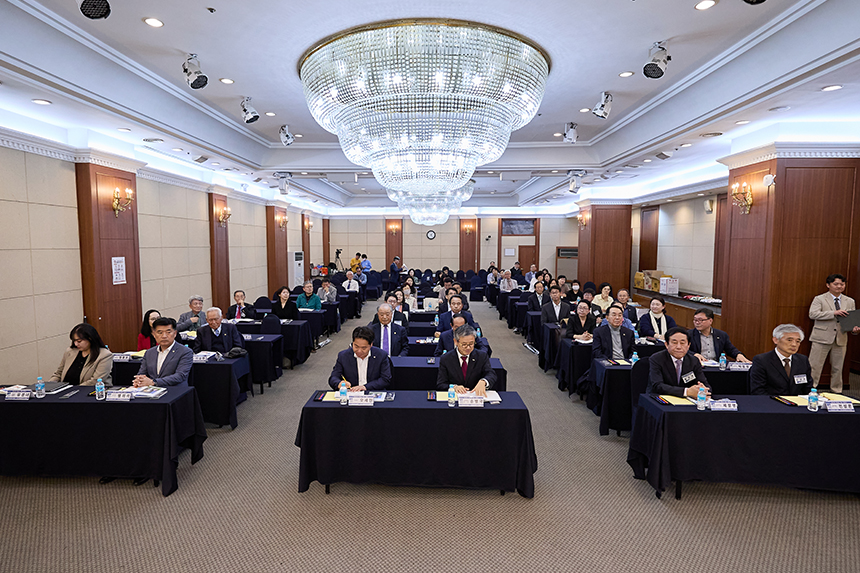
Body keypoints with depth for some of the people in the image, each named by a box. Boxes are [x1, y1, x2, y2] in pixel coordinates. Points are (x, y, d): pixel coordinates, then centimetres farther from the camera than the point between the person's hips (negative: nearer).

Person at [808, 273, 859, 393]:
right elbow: (812, 314, -16)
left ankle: (836, 392, 28)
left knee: (837, 368, 14)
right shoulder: (819, 299, -1)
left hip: (841, 339, 4)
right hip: (822, 338, -4)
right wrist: (834, 313, -23)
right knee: (814, 366, -3)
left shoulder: (850, 301, 13)